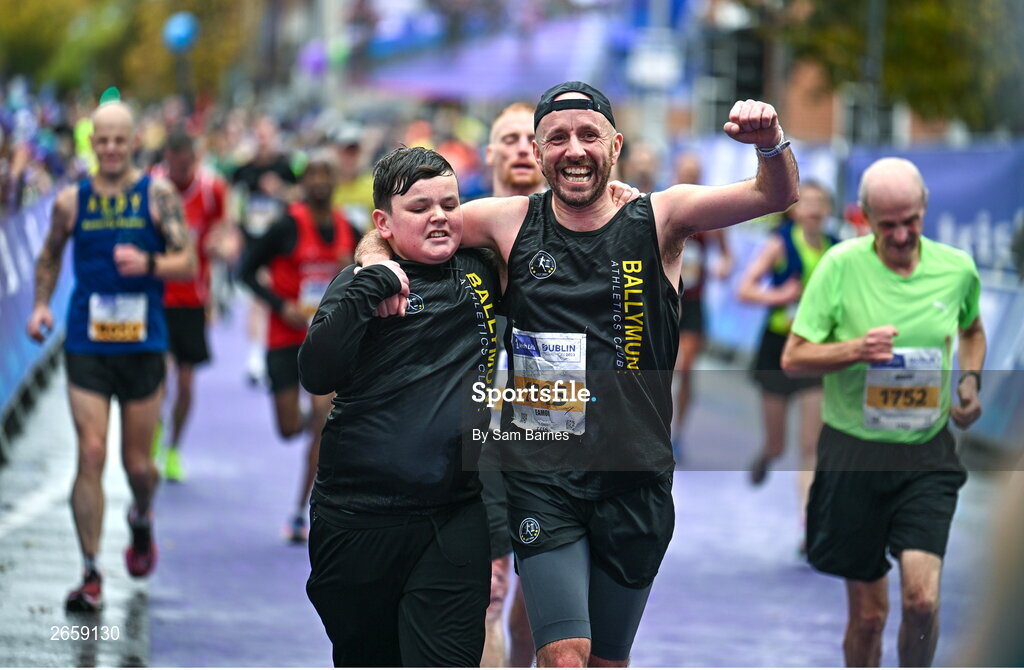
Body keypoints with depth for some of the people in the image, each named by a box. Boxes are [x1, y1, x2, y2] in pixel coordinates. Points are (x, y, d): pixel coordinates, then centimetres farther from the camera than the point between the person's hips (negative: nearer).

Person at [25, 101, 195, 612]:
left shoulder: (157, 195, 0)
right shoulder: (71, 201, 5)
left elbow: (186, 262, -3)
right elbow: (49, 257, 20)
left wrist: (147, 264, -22)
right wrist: (41, 305, 5)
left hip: (143, 345, 0)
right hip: (87, 345, 0)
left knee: (137, 463, 8)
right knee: (91, 454, -10)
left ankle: (141, 519, 43)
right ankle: (90, 574, -4)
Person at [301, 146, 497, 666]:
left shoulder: (480, 270, 8)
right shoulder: (360, 285, -2)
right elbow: (316, 375, -18)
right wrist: (368, 289, -23)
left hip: (456, 520, 2)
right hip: (359, 519, -1)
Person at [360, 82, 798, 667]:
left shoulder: (658, 220, -1)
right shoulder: (512, 222, 2)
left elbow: (777, 196, -11)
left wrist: (770, 143, -32)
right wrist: (378, 258, -12)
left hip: (636, 476, 1)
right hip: (541, 472, -1)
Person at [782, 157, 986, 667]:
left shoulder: (958, 269, 1)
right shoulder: (841, 264, -8)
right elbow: (793, 358, -7)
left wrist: (970, 382, 6)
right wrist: (857, 349, -23)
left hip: (926, 455, 1)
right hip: (853, 452, -1)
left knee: (922, 597, -13)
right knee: (868, 611, 6)